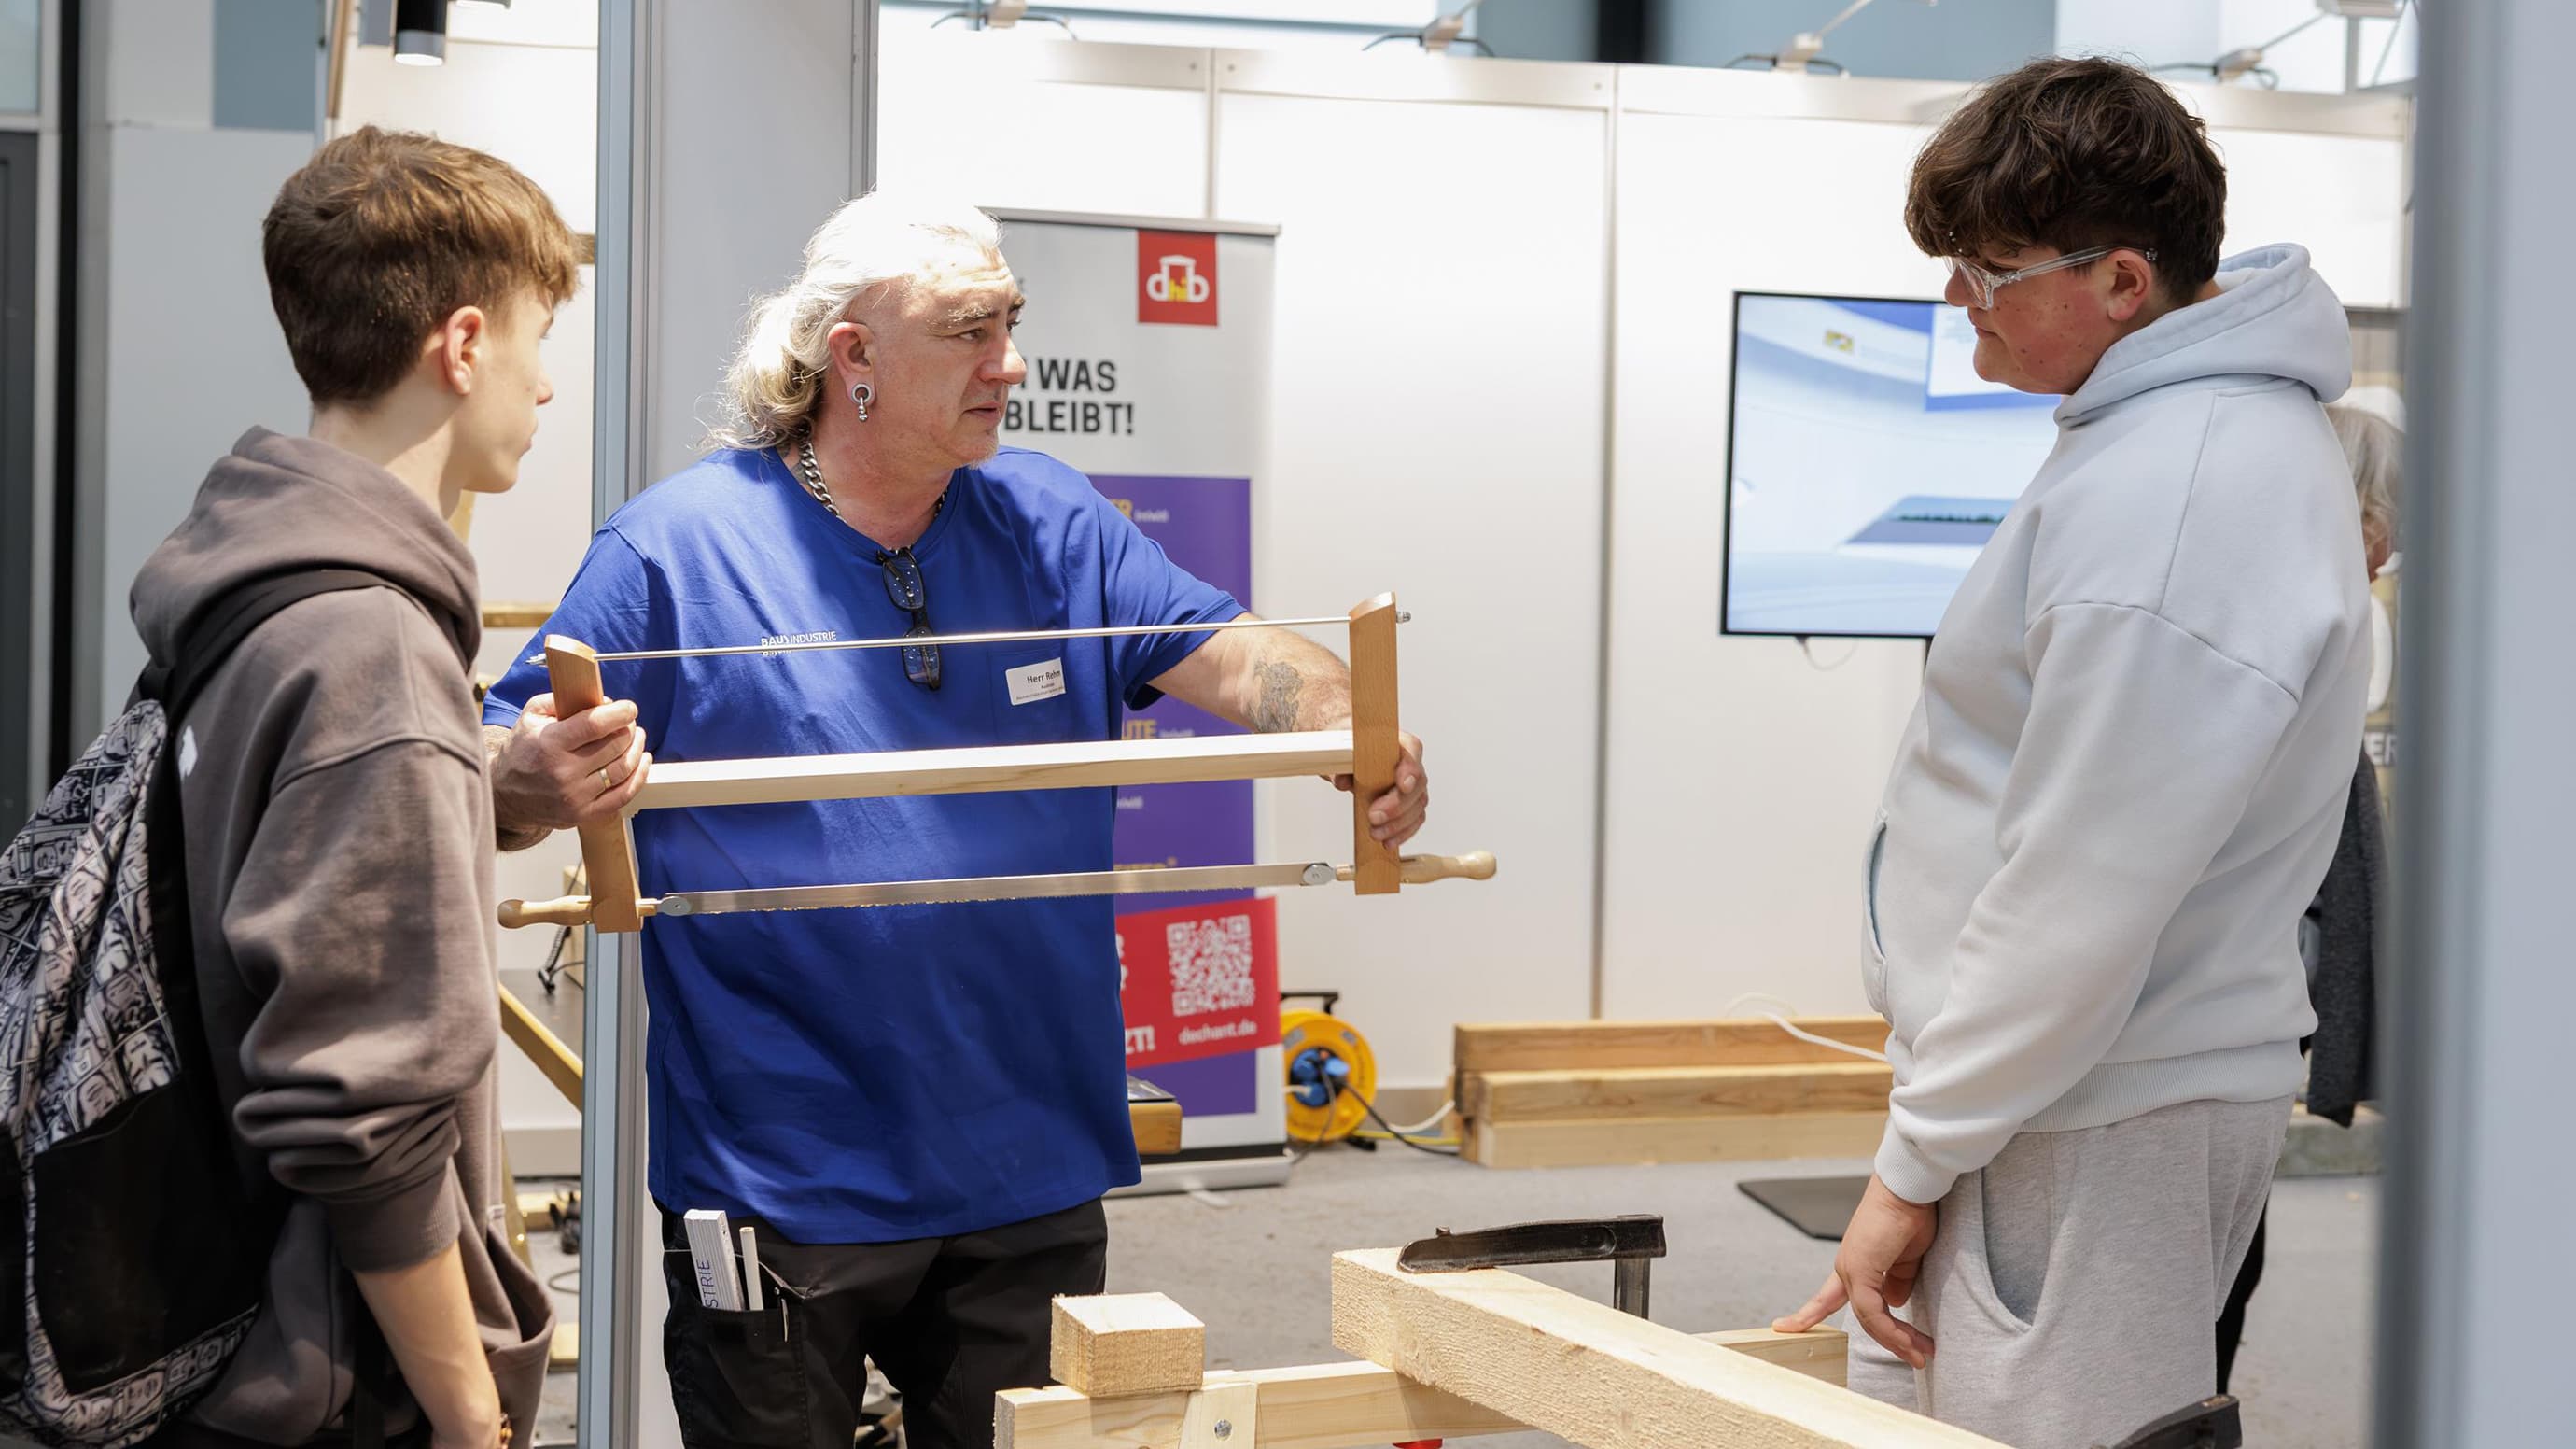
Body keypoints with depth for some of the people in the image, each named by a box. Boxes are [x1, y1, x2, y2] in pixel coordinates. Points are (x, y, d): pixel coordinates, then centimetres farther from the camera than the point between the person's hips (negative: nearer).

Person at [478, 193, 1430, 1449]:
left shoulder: (1053, 525, 6)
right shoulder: (674, 545, -7)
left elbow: (1230, 655, -3)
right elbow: (497, 771, -8)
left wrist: (1354, 734, -24)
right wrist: (533, 783, -33)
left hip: (1033, 1182, 4)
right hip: (777, 1190, -4)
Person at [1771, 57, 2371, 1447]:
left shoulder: (2172, 504, -25)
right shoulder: (2216, 423, 10)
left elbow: (2079, 903, -25)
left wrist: (1917, 1161, -15)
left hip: (2096, 1124, -10)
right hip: (2049, 1087, 10)